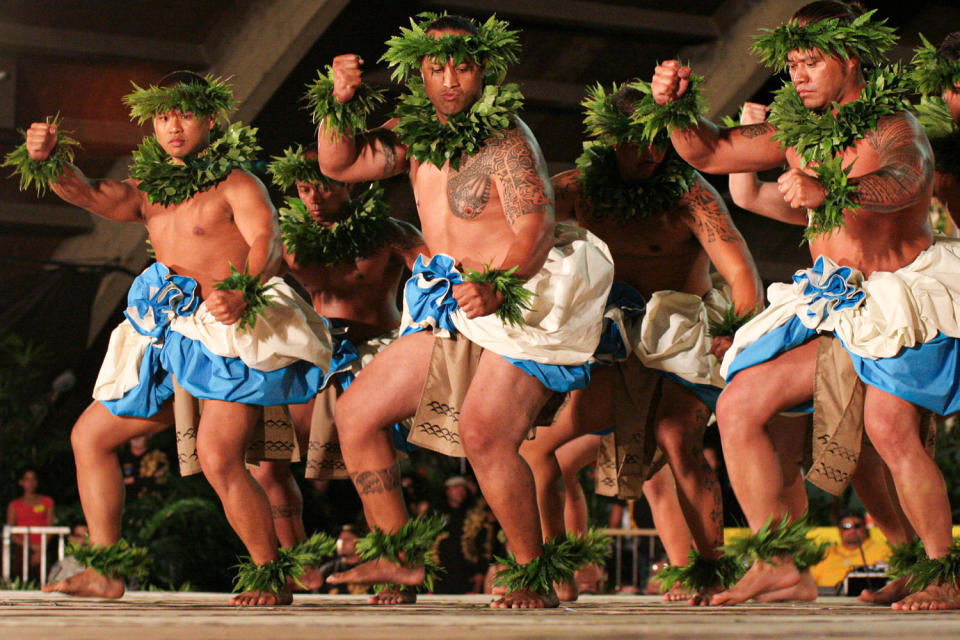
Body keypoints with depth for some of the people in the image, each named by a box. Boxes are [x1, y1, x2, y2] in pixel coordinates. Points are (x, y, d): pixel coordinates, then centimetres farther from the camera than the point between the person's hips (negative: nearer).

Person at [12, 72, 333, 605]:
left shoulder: (235, 182, -3)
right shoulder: (150, 190, 18)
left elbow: (268, 242, -19)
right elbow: (89, 195, 4)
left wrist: (242, 290, -40)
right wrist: (49, 158, -17)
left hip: (232, 336, -8)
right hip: (172, 342, 8)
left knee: (217, 458, -24)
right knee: (90, 436, 9)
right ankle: (106, 571, 11)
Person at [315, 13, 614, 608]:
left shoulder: (503, 138, -16)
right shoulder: (418, 129, 7)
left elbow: (536, 230, -24)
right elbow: (339, 163, 10)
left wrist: (496, 286, -41)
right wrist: (339, 104, -9)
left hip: (521, 302, -8)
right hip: (455, 310, 8)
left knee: (483, 431, -28)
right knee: (356, 413, 4)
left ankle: (534, 576, -14)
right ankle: (399, 557, 12)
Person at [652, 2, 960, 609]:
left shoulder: (894, 129, -14)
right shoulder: (797, 130, 7)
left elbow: (902, 183, -37)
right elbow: (709, 152, 15)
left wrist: (829, 188, -57)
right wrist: (676, 107, -6)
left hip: (901, 297, -7)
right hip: (831, 304, 7)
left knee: (889, 427, -28)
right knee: (737, 406, -5)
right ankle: (779, 566, -1)